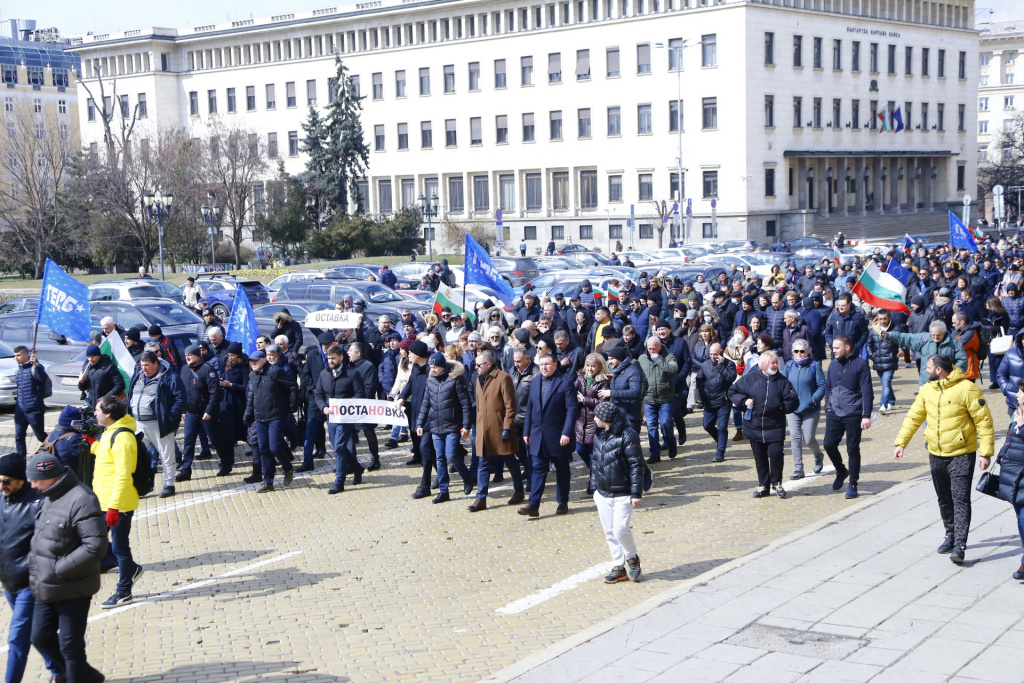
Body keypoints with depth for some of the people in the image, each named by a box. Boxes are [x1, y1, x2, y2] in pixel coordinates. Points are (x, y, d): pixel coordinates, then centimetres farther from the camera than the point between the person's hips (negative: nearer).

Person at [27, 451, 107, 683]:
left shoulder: (81, 500, -22)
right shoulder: (51, 497, 7)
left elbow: (96, 546, -27)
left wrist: (58, 569, -23)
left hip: (72, 589, -9)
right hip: (46, 587, 9)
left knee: (70, 646, 3)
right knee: (41, 638, 18)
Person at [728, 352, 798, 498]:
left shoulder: (782, 381, 3)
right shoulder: (750, 378, 0)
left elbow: (793, 401, 5)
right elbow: (733, 391, 7)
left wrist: (783, 407, -9)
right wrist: (744, 401, -7)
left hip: (775, 427, -1)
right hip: (754, 426, 1)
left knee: (775, 453, -11)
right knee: (759, 457, 8)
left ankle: (776, 483, 7)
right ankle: (763, 485, 20)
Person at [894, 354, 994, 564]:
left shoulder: (967, 389, -14)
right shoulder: (927, 390, 5)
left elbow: (984, 421, -13)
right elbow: (914, 417, 11)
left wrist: (986, 452, -16)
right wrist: (901, 442, 4)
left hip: (961, 455, -6)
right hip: (936, 454, 6)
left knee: (961, 499, -10)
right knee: (944, 499, 15)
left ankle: (959, 545, -12)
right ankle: (951, 534, 31)